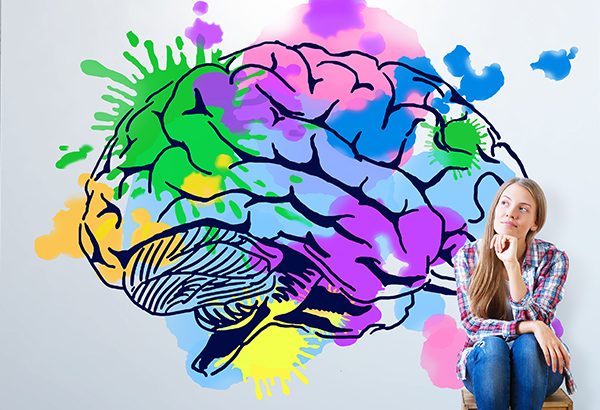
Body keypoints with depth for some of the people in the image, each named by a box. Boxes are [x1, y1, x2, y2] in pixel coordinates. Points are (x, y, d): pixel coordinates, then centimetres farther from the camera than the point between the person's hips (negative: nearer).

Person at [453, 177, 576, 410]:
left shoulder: (552, 259, -7)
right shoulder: (467, 257, -5)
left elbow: (533, 320, -17)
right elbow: (471, 324, -11)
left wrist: (512, 264, -28)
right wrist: (529, 326, -26)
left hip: (535, 365, 0)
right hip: (484, 363, 0)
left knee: (527, 343, -33)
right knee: (492, 344, -33)